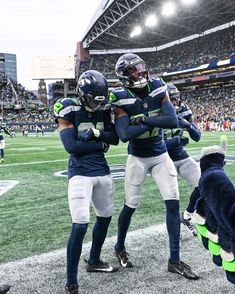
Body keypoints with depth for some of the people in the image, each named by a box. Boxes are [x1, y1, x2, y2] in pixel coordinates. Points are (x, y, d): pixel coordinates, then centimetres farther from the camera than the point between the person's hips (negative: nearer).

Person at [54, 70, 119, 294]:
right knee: (80, 225, -13)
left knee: (105, 217, 17)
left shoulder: (104, 110, 5)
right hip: (80, 173, -6)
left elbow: (115, 138, 2)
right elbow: (71, 146, -18)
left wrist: (95, 133, -16)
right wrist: (100, 145, -10)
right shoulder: (69, 110, -11)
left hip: (102, 171, 7)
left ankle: (94, 261, 39)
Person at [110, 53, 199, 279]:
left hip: (161, 155, 3)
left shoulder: (158, 88, -7)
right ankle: (119, 248, 34)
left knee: (173, 204, 0)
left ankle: (174, 260, 13)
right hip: (137, 158, -3)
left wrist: (143, 119, -23)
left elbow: (173, 121, -18)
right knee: (130, 205, 7)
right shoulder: (121, 100, -15)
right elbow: (124, 135, -26)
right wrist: (152, 122, -25)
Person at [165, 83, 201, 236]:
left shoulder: (183, 111, -3)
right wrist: (176, 141, -32)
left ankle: (187, 217, 23)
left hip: (182, 157, 5)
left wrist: (188, 126, -23)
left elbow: (197, 137, -2)